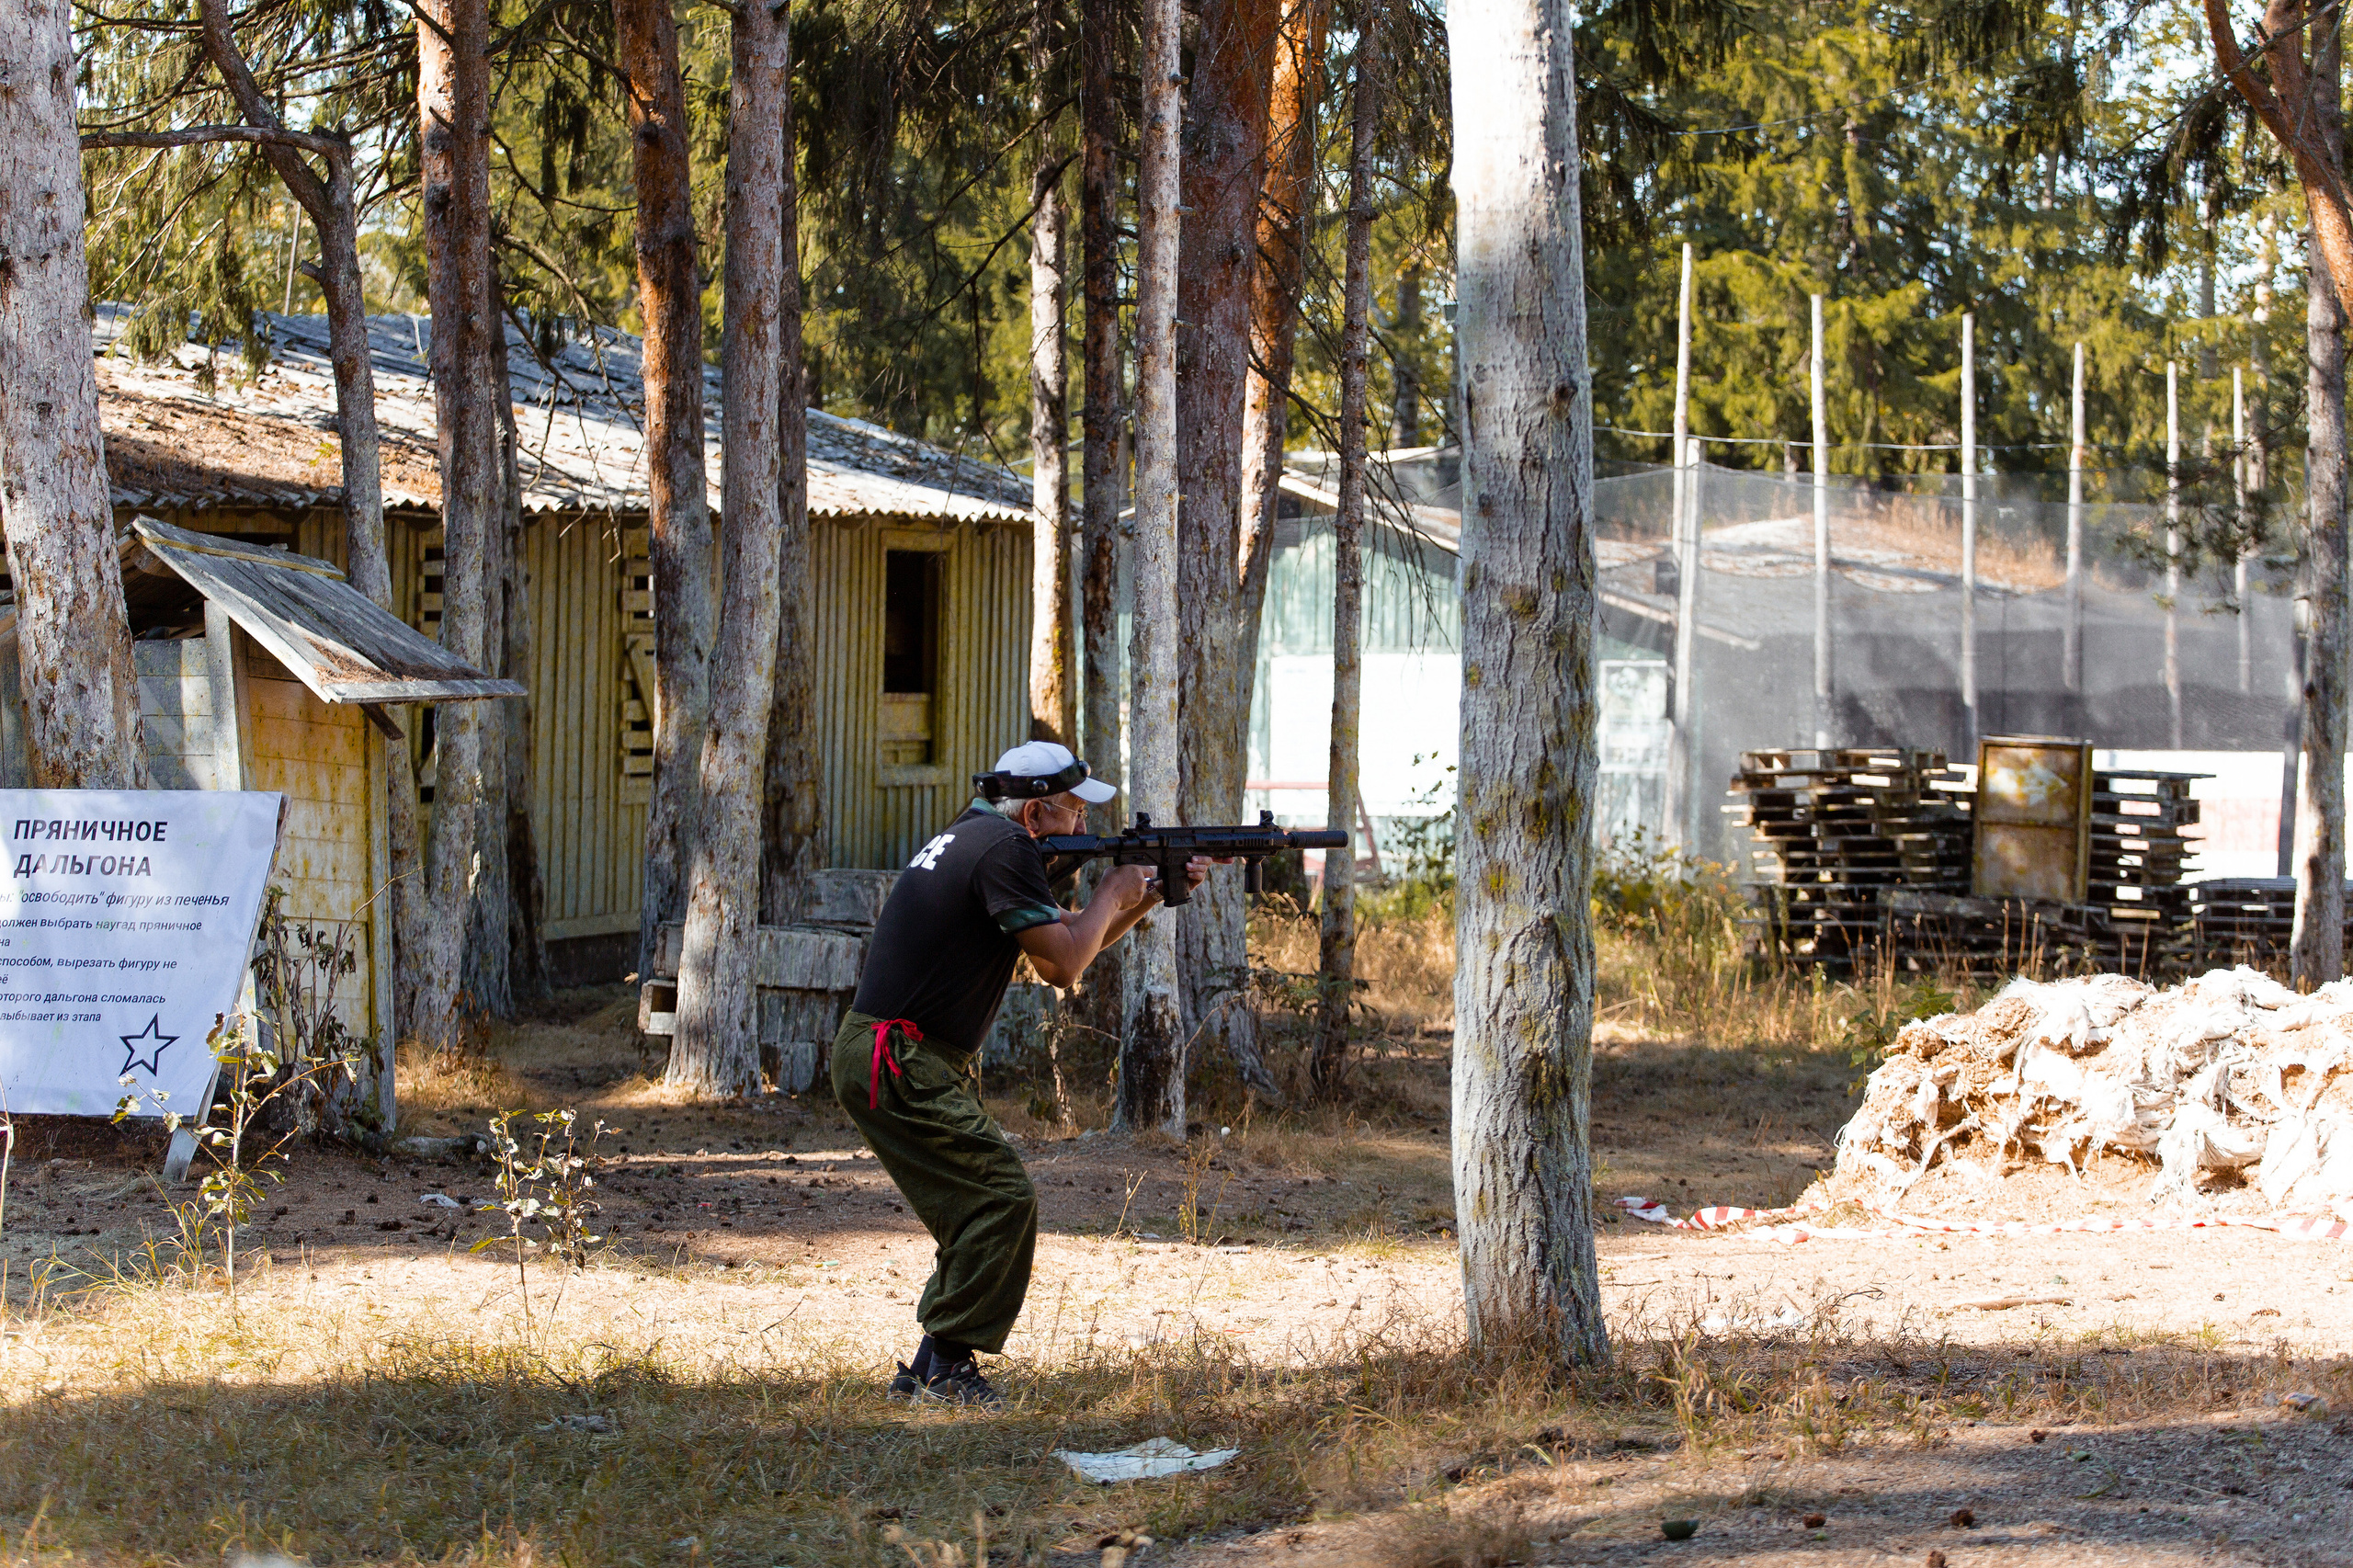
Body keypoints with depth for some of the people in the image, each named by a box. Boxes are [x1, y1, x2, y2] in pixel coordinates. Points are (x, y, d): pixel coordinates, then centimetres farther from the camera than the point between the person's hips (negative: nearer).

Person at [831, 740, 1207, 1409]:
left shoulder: (973, 840, 18)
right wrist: (1111, 896, -1)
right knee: (1003, 1198, -12)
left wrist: (1153, 894, 15)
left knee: (979, 1206, 13)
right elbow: (1063, 965, -17)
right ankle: (947, 1365, -9)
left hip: (886, 1060, 10)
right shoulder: (1005, 850, -14)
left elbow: (1065, 943, 24)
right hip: (897, 1062, -10)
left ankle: (930, 1374, 15)